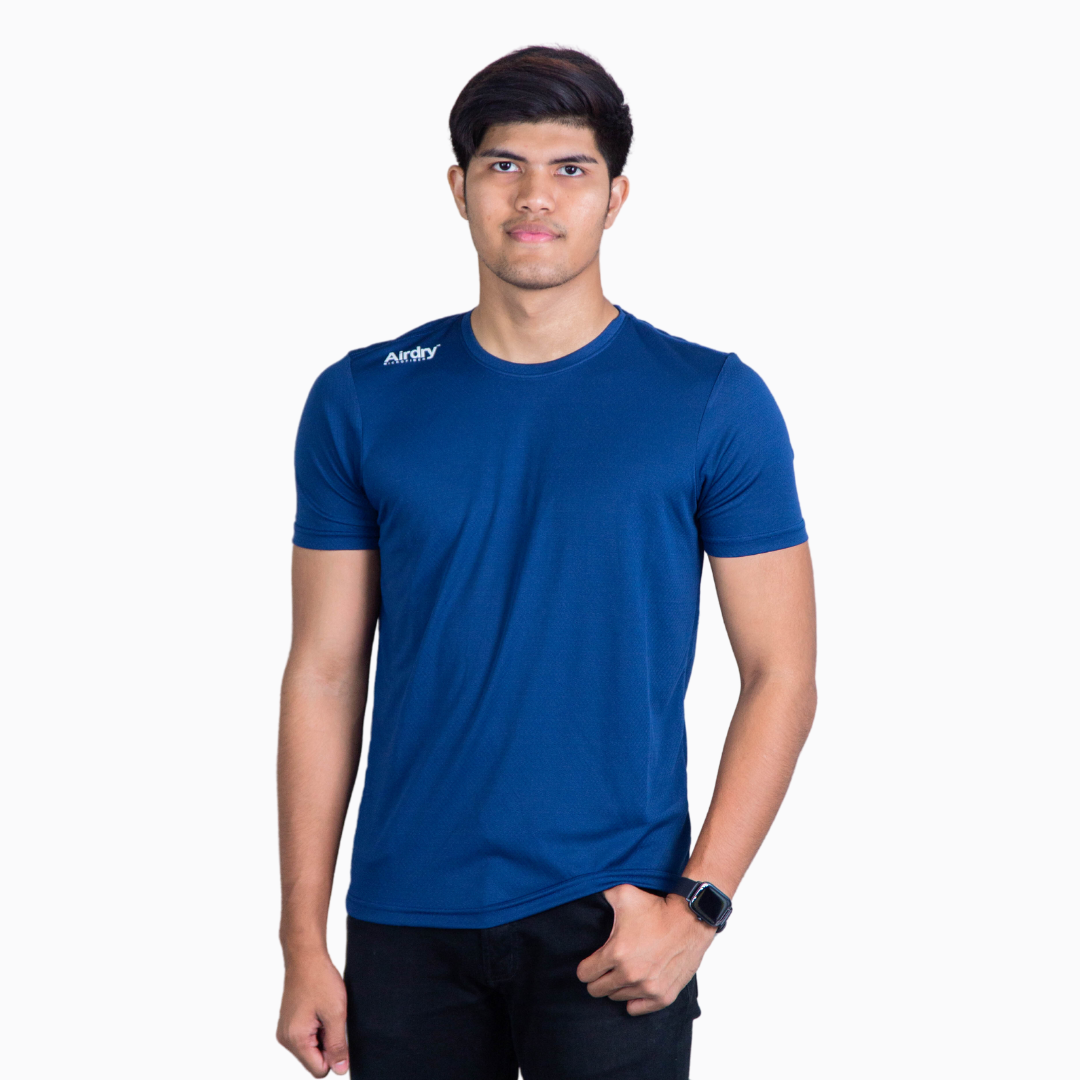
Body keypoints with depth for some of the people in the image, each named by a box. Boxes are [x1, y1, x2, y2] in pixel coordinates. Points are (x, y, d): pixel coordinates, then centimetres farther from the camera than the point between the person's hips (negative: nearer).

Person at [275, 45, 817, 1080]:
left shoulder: (714, 402, -2)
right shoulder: (362, 401, 3)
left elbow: (780, 675, -2)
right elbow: (326, 673, 3)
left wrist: (698, 902, -11)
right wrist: (303, 939, 0)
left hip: (611, 917, -2)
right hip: (406, 917, 2)